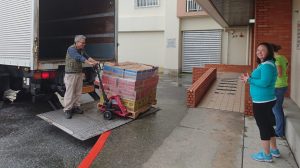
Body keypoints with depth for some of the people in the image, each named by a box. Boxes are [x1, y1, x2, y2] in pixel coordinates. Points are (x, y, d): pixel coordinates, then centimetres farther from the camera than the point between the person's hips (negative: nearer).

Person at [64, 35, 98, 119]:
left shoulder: (82, 49, 10)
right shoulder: (71, 49, -16)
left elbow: (87, 56, 2)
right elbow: (79, 57, -27)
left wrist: (94, 61, -15)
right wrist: (89, 63, -33)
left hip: (79, 73, 8)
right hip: (70, 74, -8)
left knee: (78, 92, 11)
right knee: (69, 92, -5)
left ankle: (76, 107, 24)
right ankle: (67, 110, 4)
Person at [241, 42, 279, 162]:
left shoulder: (267, 65, -19)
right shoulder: (264, 64, 13)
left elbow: (264, 83, -27)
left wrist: (249, 80, -16)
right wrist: (249, 79, 4)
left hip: (262, 102, -10)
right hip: (265, 100, 10)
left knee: (263, 127, 1)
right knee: (267, 125, 20)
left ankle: (266, 155, 15)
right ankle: (274, 150, 35)